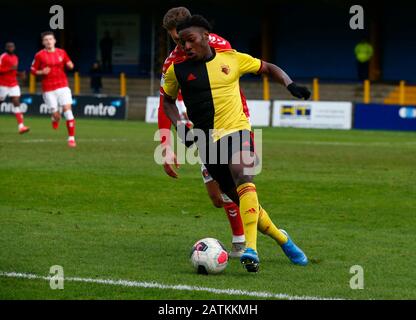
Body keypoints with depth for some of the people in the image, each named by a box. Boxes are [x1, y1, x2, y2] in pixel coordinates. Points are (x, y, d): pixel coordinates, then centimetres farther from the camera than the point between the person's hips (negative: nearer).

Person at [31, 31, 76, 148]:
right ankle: (55, 120, 35)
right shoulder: (39, 55, -2)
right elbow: (33, 70, 4)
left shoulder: (62, 52, 5)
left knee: (67, 109, -12)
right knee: (55, 114, -5)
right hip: (48, 89, -2)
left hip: (62, 86, 2)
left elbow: (69, 64, 18)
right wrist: (42, 72, -15)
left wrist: (70, 65, -5)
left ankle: (71, 138, -8)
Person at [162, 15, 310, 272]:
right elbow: (168, 100, 20)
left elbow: (268, 68, 16)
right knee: (242, 201, 5)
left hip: (237, 130, -2)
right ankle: (283, 239, 29)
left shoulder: (232, 59, 2)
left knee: (242, 176, -32)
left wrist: (290, 85, -2)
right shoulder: (178, 70, 4)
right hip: (208, 142, 2)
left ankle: (251, 248, -40)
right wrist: (180, 126, 3)